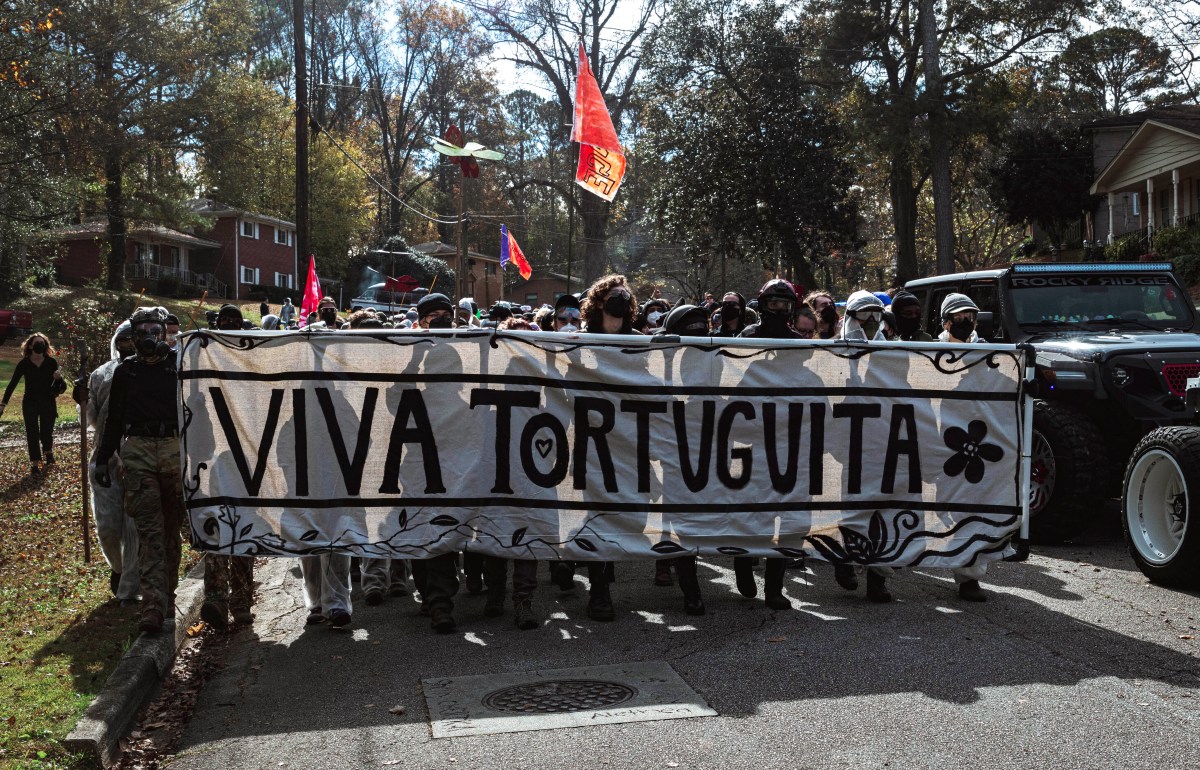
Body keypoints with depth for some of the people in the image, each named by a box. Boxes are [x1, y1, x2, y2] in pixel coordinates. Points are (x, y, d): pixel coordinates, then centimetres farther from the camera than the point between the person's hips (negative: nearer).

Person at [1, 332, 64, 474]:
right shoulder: (24, 364, -4)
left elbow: (60, 385, 3)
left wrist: (58, 378, -21)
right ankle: (35, 464, 7)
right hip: (30, 403, 0)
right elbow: (12, 384, 0)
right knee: (32, 433, 0)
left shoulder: (51, 363, -2)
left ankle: (48, 452, 40)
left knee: (47, 431, 7)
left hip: (48, 403, 0)